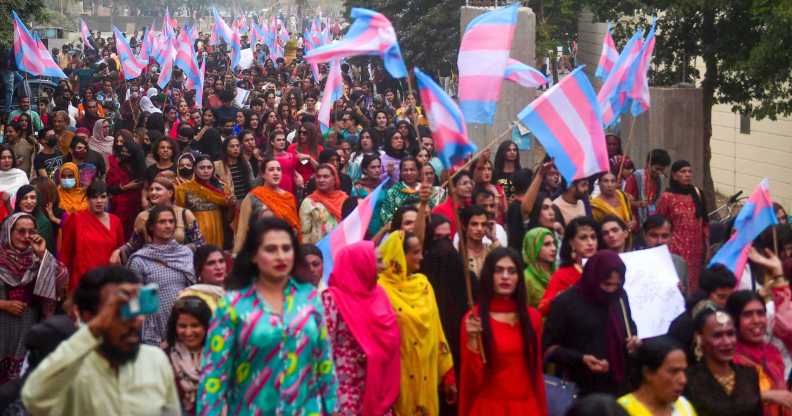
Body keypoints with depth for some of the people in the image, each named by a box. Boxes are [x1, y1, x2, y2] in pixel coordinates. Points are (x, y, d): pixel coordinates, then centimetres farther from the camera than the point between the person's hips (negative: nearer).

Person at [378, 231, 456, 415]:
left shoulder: (423, 284, 10)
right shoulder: (382, 289, -9)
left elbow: (436, 329, 11)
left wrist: (448, 375, 9)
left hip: (426, 376, 5)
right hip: (399, 377, -5)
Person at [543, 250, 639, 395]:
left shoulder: (620, 296, 7)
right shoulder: (566, 303, -9)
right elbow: (548, 347, -7)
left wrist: (634, 339, 2)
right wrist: (581, 359, -20)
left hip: (621, 385, 5)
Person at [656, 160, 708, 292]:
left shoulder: (697, 194, 9)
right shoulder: (667, 197, -4)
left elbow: (704, 222, 13)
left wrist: (707, 246, 9)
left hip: (696, 248, 4)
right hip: (677, 248, -4)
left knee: (694, 284, 6)